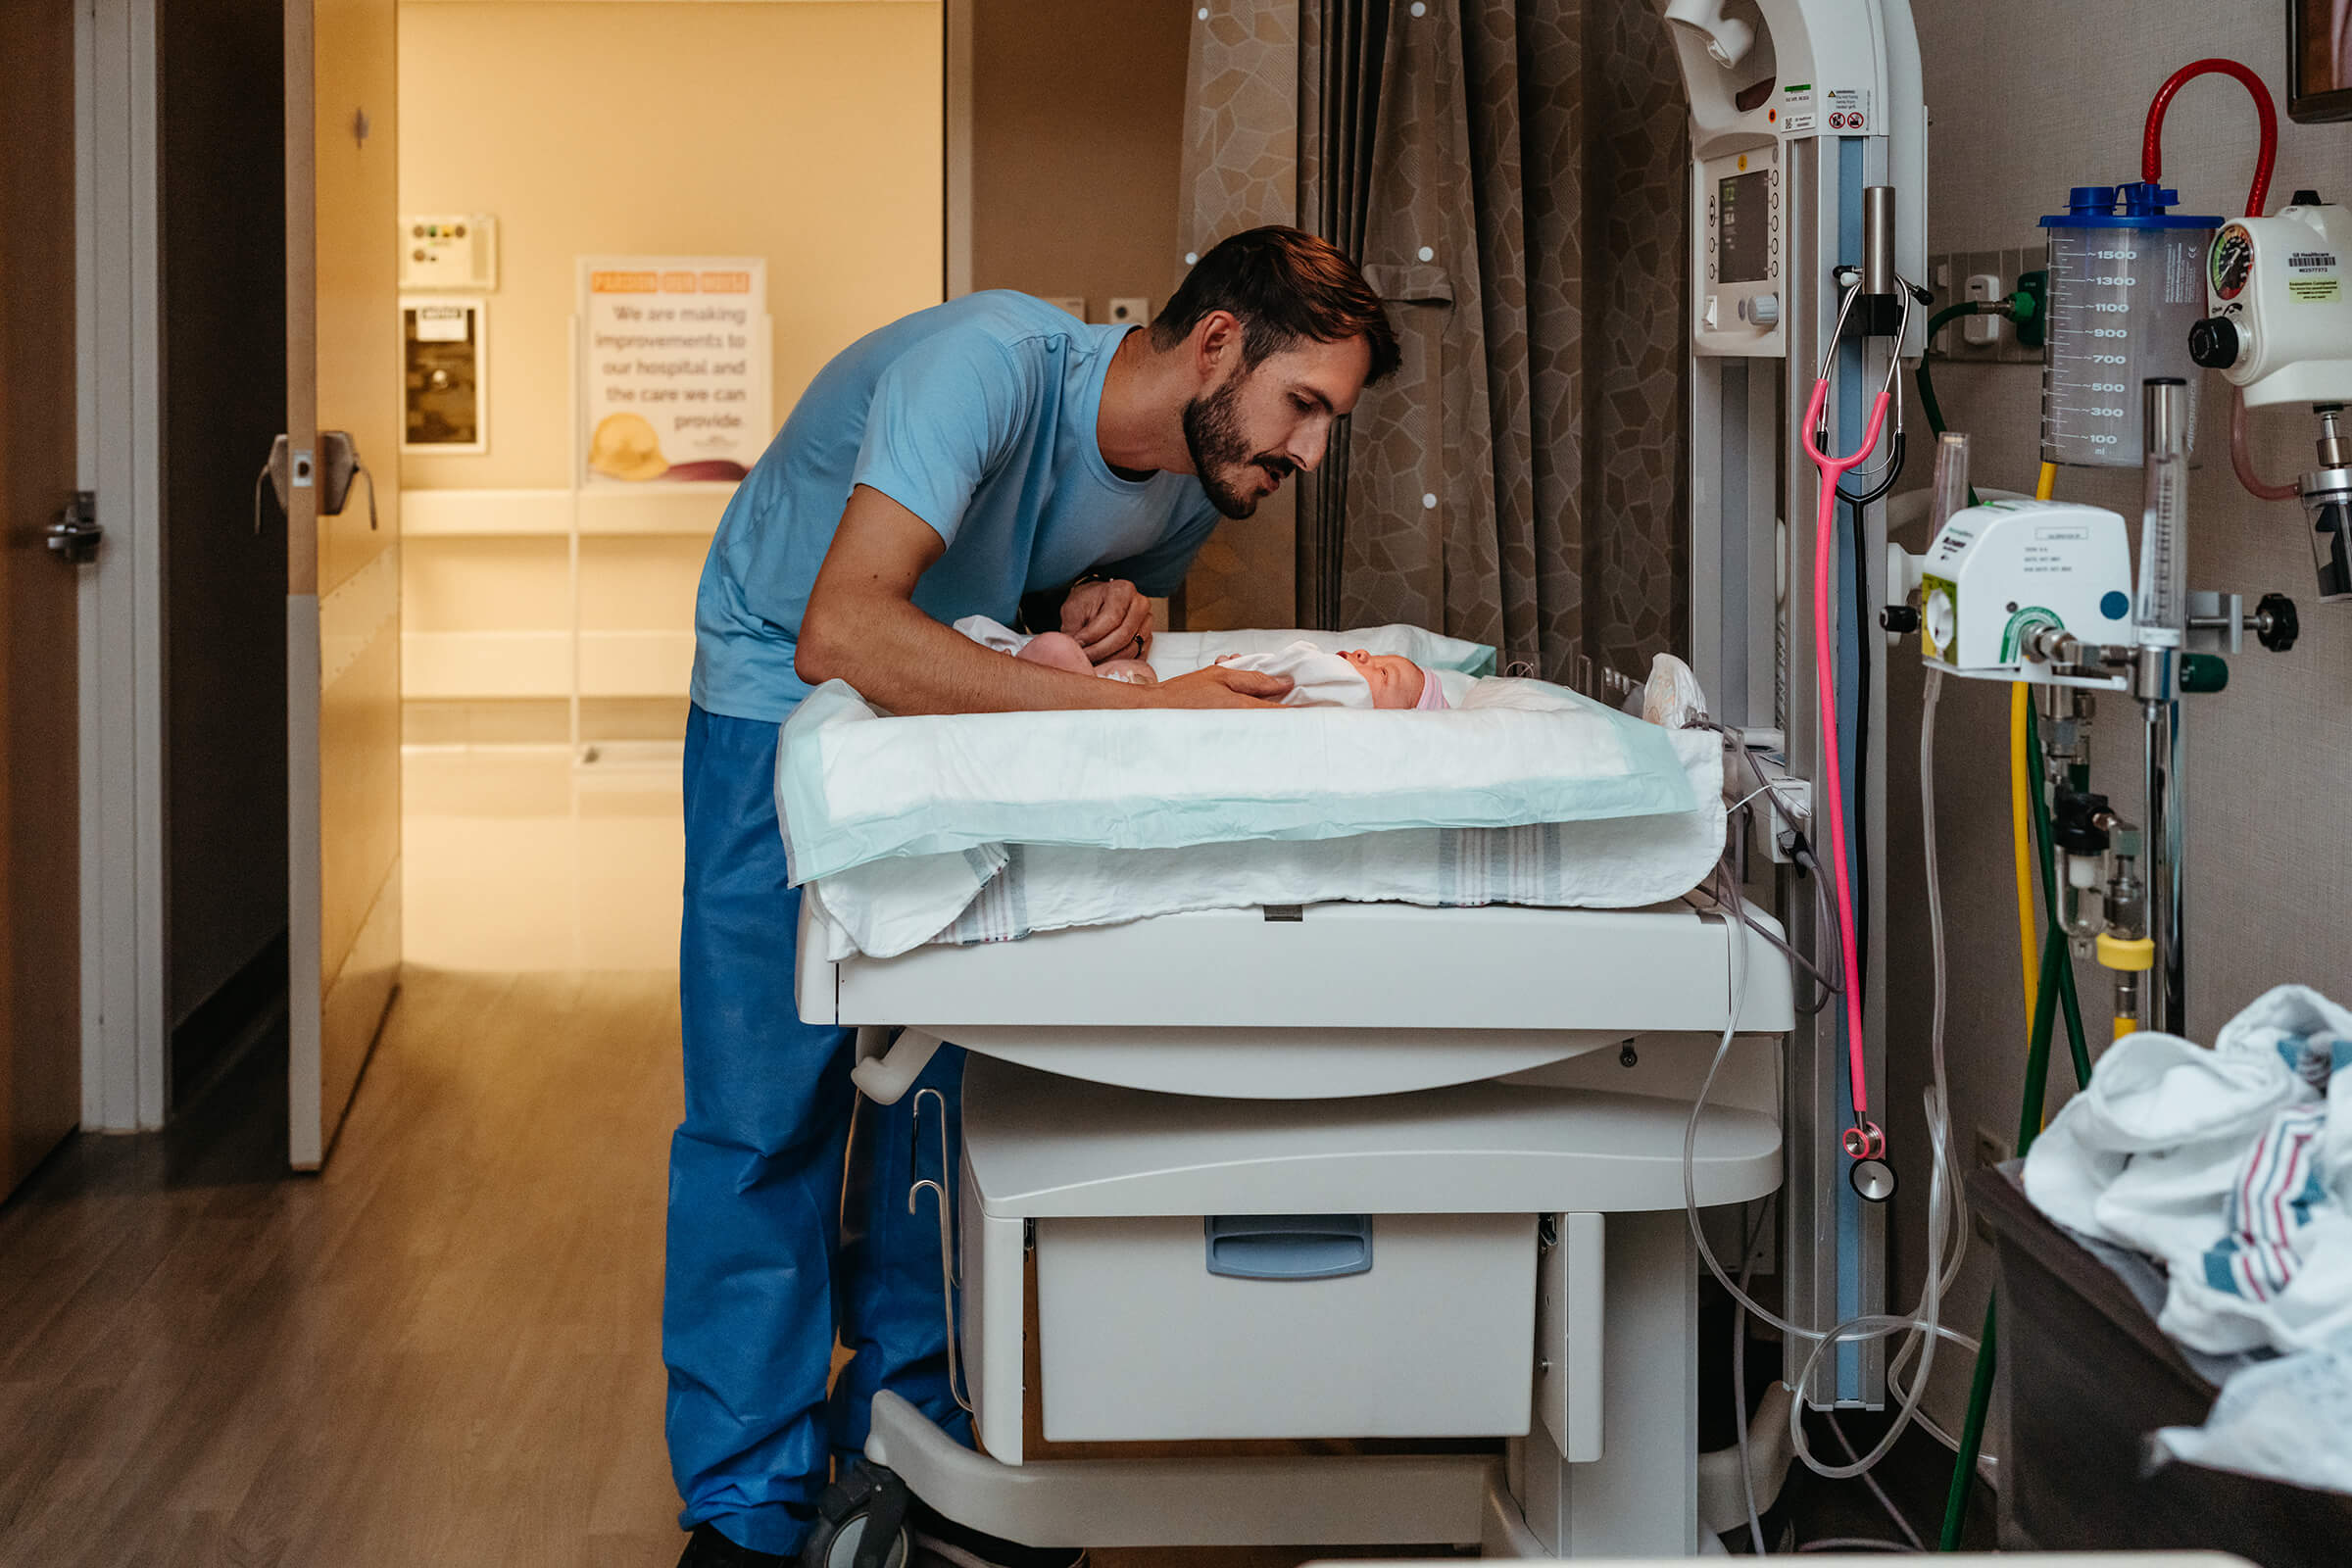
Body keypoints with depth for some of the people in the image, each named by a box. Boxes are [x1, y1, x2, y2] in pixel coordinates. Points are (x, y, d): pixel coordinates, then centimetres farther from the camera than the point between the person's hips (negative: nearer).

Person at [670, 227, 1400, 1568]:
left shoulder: (1201, 472, -13)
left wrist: (1108, 601, -19)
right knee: (767, 1102, -9)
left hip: (952, 716, 6)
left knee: (945, 1080, 3)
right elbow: (844, 631, -47)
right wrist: (1137, 707, -52)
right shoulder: (991, 362, -35)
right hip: (780, 691, -6)